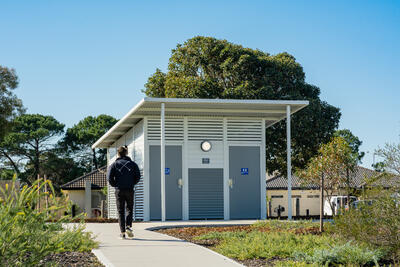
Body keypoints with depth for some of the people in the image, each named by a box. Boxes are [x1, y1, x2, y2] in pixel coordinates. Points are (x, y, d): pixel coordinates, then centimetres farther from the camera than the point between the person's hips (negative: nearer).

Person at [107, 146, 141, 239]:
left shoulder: (114, 165, 4)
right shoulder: (132, 164, 7)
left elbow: (109, 178, -6)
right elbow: (138, 176, 0)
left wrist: (115, 185, 8)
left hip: (119, 190, 0)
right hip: (129, 190, 0)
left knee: (120, 211, 5)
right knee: (129, 209, 13)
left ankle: (122, 232, 0)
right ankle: (128, 226, -8)